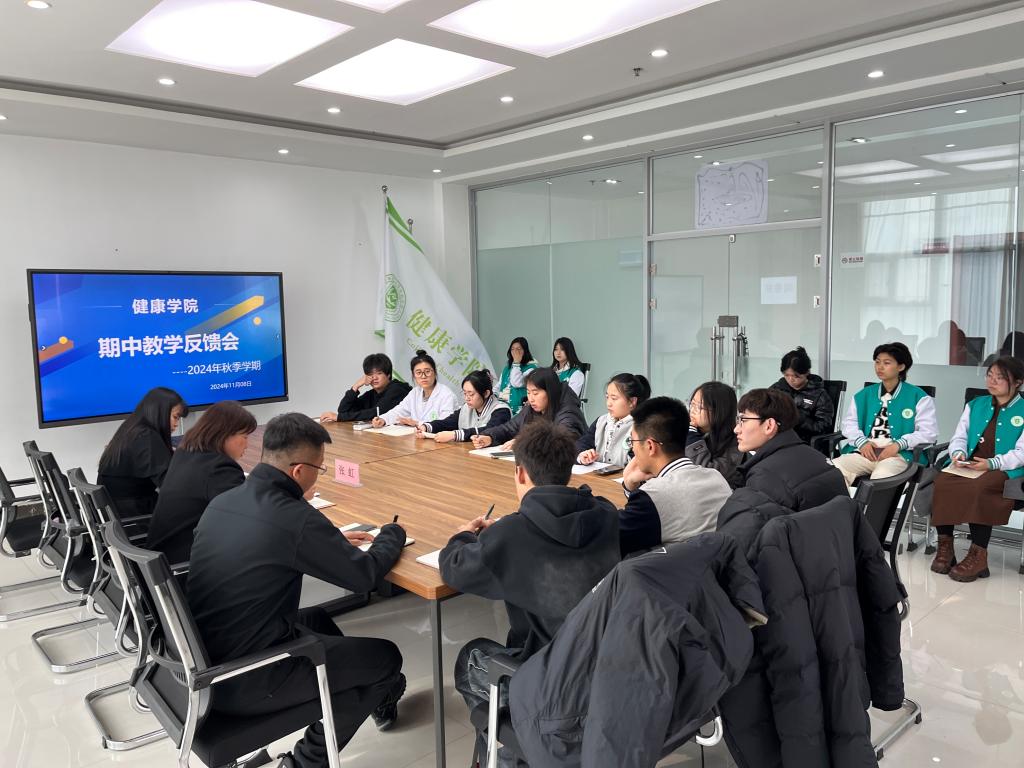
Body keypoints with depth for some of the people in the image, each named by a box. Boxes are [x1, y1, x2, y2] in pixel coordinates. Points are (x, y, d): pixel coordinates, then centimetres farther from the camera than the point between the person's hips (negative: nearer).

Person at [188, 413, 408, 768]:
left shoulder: (223, 501, -1)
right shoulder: (294, 517, -26)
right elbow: (363, 575, -13)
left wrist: (332, 542, 16)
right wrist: (392, 534, 6)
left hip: (206, 661, 9)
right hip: (245, 681, -8)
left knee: (318, 618, 29)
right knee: (385, 656, 8)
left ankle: (371, 693, 45)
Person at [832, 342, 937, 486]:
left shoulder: (918, 397, 10)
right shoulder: (864, 395, 22)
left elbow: (928, 432, 2)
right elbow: (849, 423, 16)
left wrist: (898, 444, -13)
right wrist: (862, 442, -6)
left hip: (898, 454, -3)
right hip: (865, 451, 4)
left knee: (880, 477, -40)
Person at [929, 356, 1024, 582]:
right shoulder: (975, 405, 23)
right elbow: (959, 437, 17)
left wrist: (992, 463, -19)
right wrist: (958, 453, -7)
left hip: (1004, 470, -4)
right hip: (967, 465, 4)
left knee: (977, 487, -38)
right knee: (941, 482, -29)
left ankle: (978, 555, -31)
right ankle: (945, 545, -23)